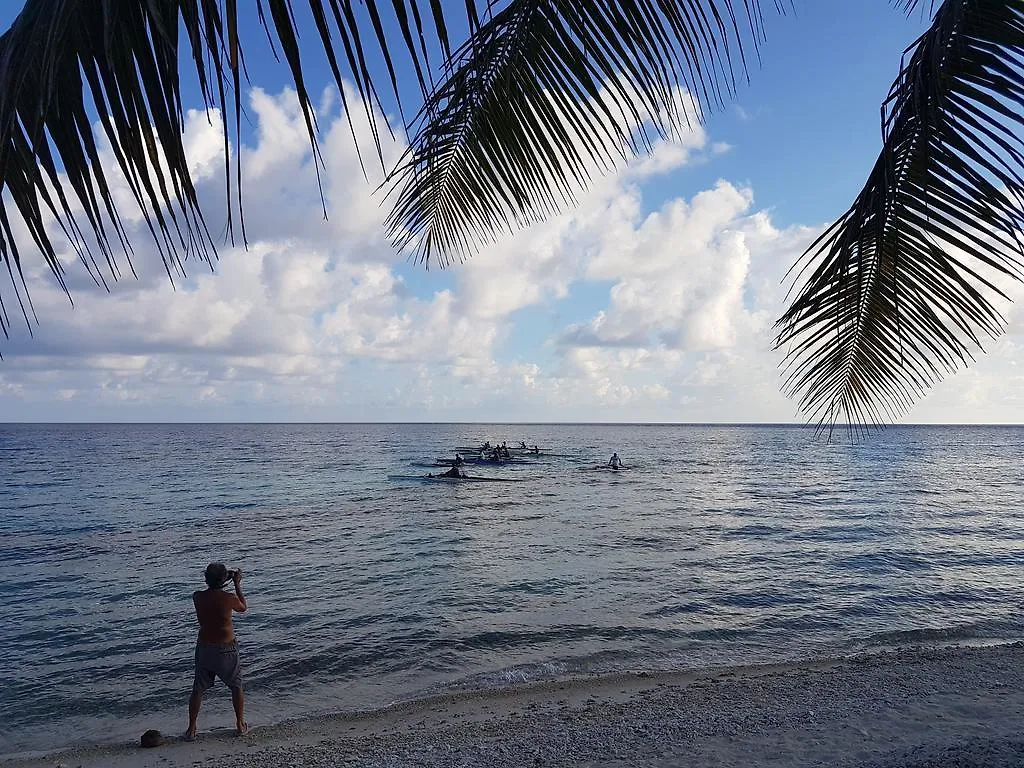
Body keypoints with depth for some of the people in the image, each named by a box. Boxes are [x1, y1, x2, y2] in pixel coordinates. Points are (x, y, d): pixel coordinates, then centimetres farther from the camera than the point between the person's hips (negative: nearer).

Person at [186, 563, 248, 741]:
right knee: (236, 686, 16)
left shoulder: (197, 596, -9)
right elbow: (243, 608, 4)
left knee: (198, 689, 16)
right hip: (226, 649, -2)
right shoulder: (229, 598, -17)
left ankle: (191, 730, 20)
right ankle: (240, 725, 23)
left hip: (204, 648, 3)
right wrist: (237, 584, 8)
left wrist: (220, 584, 19)